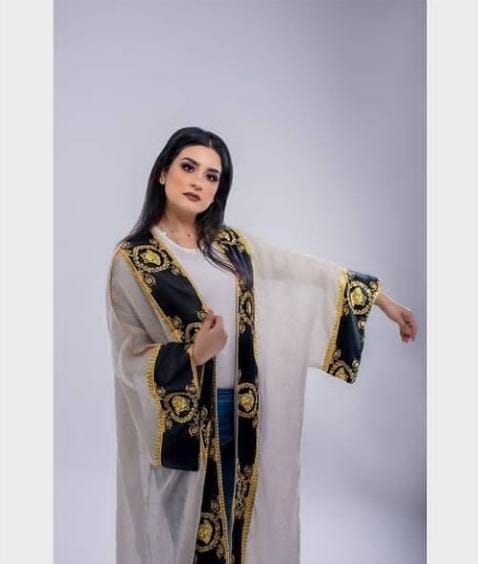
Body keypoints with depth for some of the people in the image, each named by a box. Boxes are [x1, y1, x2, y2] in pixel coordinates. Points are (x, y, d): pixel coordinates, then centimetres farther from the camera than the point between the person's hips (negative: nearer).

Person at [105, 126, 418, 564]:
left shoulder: (231, 244, 5)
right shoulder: (132, 259, -8)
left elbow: (306, 271, 8)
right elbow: (129, 355, -10)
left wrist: (382, 298, 10)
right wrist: (192, 354, -27)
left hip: (239, 417, 4)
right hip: (173, 421, -4)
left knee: (231, 520, 15)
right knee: (179, 526, 10)